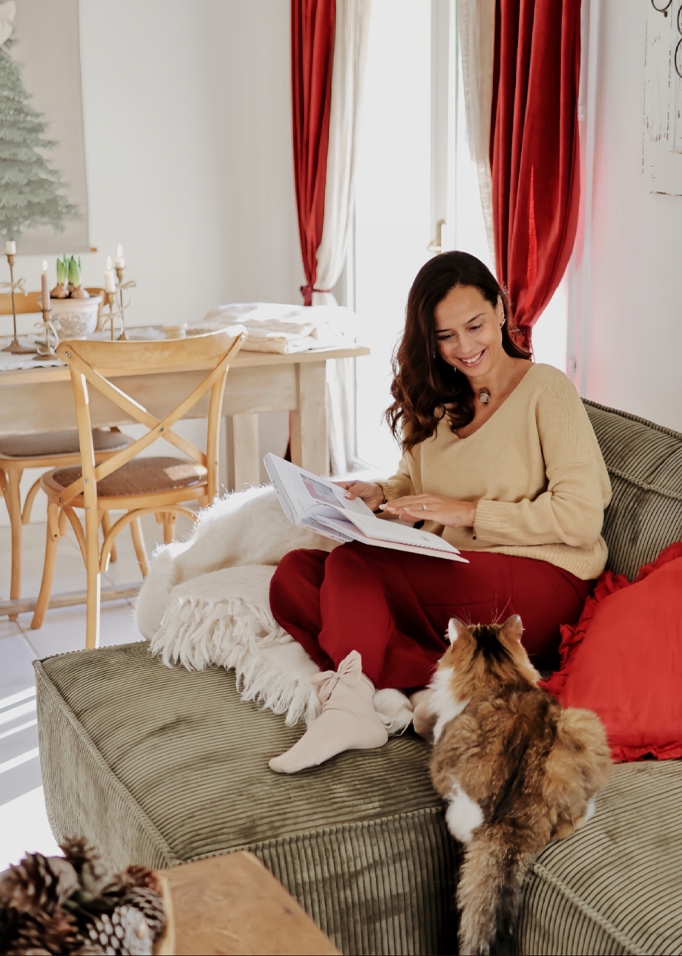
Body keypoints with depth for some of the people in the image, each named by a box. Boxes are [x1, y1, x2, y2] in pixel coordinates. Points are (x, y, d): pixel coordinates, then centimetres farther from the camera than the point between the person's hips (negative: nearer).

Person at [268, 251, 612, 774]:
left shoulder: (546, 389, -2)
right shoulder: (435, 402, 18)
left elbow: (581, 516, -10)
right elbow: (413, 485, 26)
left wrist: (468, 512, -13)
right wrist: (380, 496, 2)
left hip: (538, 580, -7)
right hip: (446, 576, 7)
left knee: (351, 563, -26)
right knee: (293, 573, -16)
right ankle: (433, 683, -29)